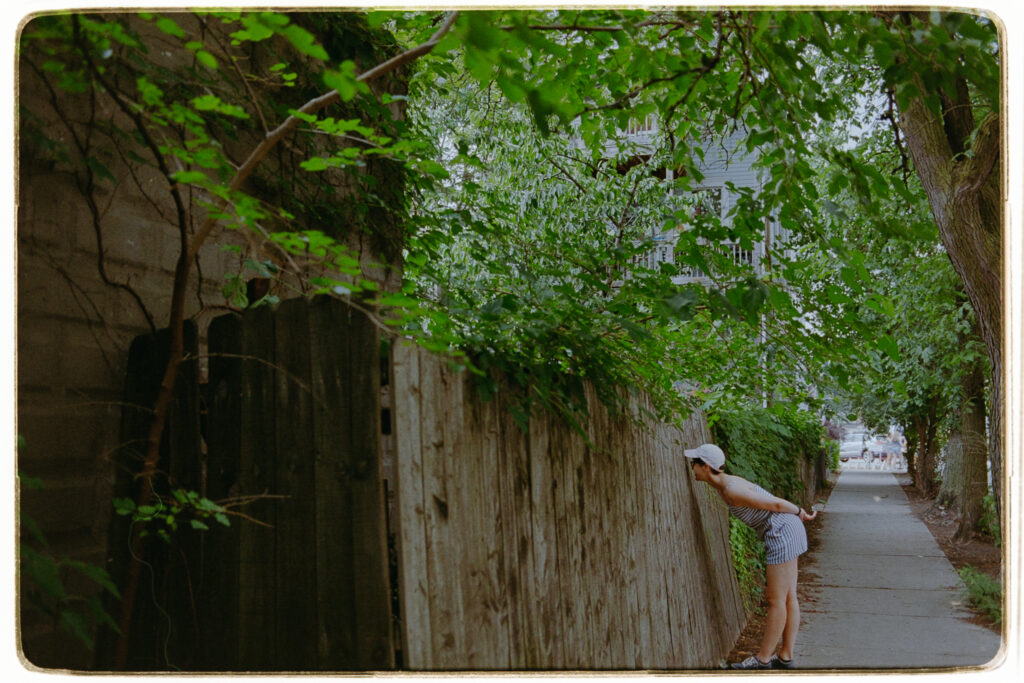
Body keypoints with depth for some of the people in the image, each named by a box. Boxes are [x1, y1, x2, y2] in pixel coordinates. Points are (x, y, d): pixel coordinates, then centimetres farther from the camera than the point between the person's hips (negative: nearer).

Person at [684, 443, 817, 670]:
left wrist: (800, 512, 2)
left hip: (783, 534, -10)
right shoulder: (723, 484, 7)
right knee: (788, 597, 12)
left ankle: (762, 659, 10)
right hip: (784, 532, 10)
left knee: (776, 600, 1)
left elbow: (775, 503, -13)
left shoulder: (732, 491, -21)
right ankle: (786, 657, 19)